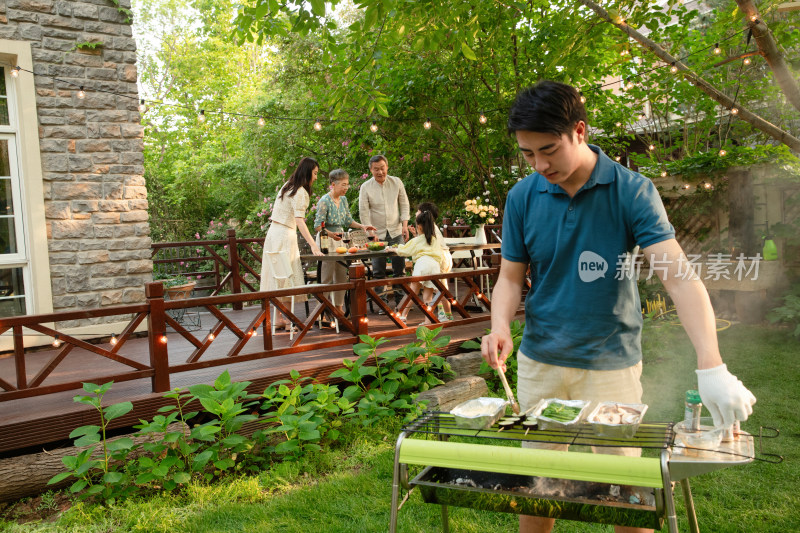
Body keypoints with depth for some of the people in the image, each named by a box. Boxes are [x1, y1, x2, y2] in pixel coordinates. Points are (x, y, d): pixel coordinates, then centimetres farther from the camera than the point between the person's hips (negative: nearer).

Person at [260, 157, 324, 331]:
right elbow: (299, 220, -25)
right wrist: (313, 245, -32)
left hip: (274, 232, 9)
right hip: (285, 234, -9)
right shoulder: (300, 192, -14)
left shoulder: (287, 186, 14)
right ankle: (281, 318, -1)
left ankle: (278, 315, 16)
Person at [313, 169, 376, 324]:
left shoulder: (343, 200, 9)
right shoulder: (324, 201, -15)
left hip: (340, 240, 8)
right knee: (327, 277, -5)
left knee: (342, 275, 11)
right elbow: (318, 225, -17)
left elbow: (348, 221, 16)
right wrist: (329, 233, -32)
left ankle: (339, 307, 21)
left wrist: (362, 226, 2)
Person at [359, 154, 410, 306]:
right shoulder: (365, 187, -4)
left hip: (396, 232, 2)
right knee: (378, 271, -1)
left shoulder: (396, 182, 2)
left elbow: (404, 204, 9)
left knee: (399, 269, 1)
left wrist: (405, 225, -1)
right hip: (378, 234, -1)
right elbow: (363, 212, -4)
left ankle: (400, 301, 11)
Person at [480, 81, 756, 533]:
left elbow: (679, 275, -21)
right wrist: (501, 326, -18)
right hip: (539, 363, 3)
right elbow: (511, 277, 3)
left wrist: (712, 367, -33)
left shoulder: (632, 191, -13)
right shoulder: (522, 197, -4)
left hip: (611, 364, -2)